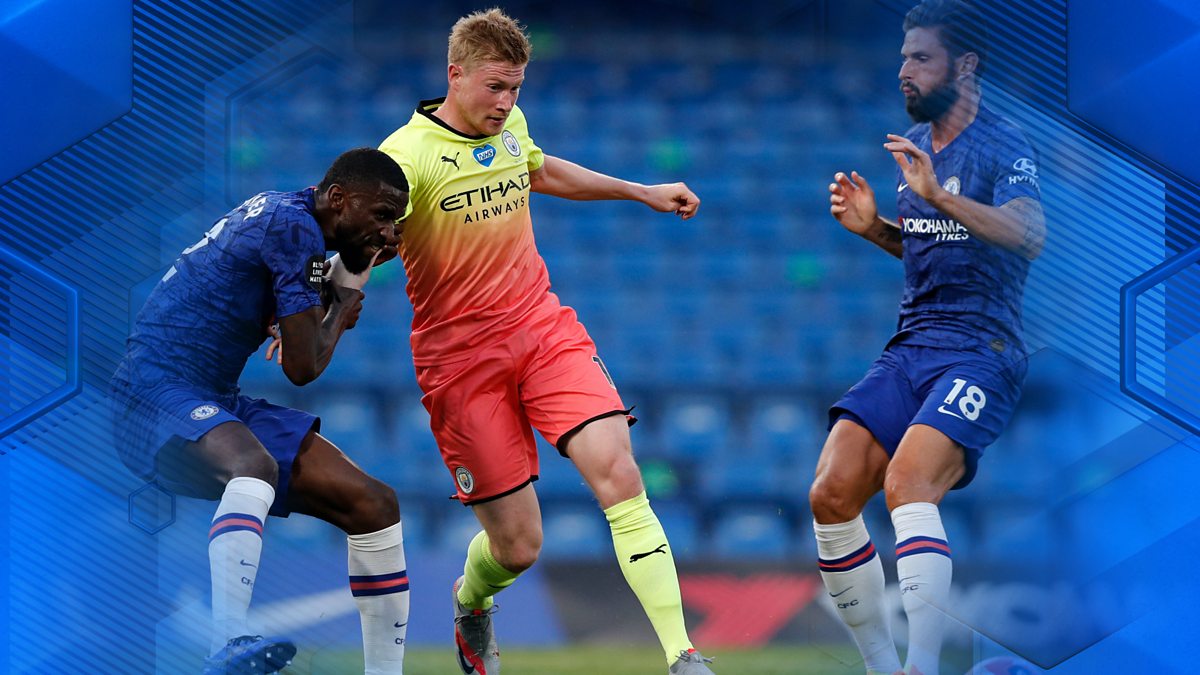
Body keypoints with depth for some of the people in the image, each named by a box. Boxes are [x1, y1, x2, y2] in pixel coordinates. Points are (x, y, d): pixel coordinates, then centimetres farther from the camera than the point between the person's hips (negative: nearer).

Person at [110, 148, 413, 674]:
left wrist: (356, 269, 17)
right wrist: (343, 308, 4)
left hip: (219, 404, 10)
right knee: (256, 465, -41)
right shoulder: (293, 226, -14)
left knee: (373, 505, 3)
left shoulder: (282, 216, 16)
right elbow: (303, 367, -13)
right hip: (156, 390, -10)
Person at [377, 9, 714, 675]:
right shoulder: (409, 154, -15)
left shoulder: (510, 127, 7)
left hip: (543, 328, 5)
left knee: (617, 472, -18)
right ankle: (470, 603, 36)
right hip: (460, 356, -5)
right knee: (517, 545, -3)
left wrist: (643, 192, 36)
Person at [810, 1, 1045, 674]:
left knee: (906, 486, -30)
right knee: (831, 495, -10)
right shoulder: (914, 145, 17)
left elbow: (1030, 235, -24)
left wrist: (939, 195, -34)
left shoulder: (1004, 145, -7)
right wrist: (873, 227, 11)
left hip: (981, 352, -7)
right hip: (910, 350, 8)